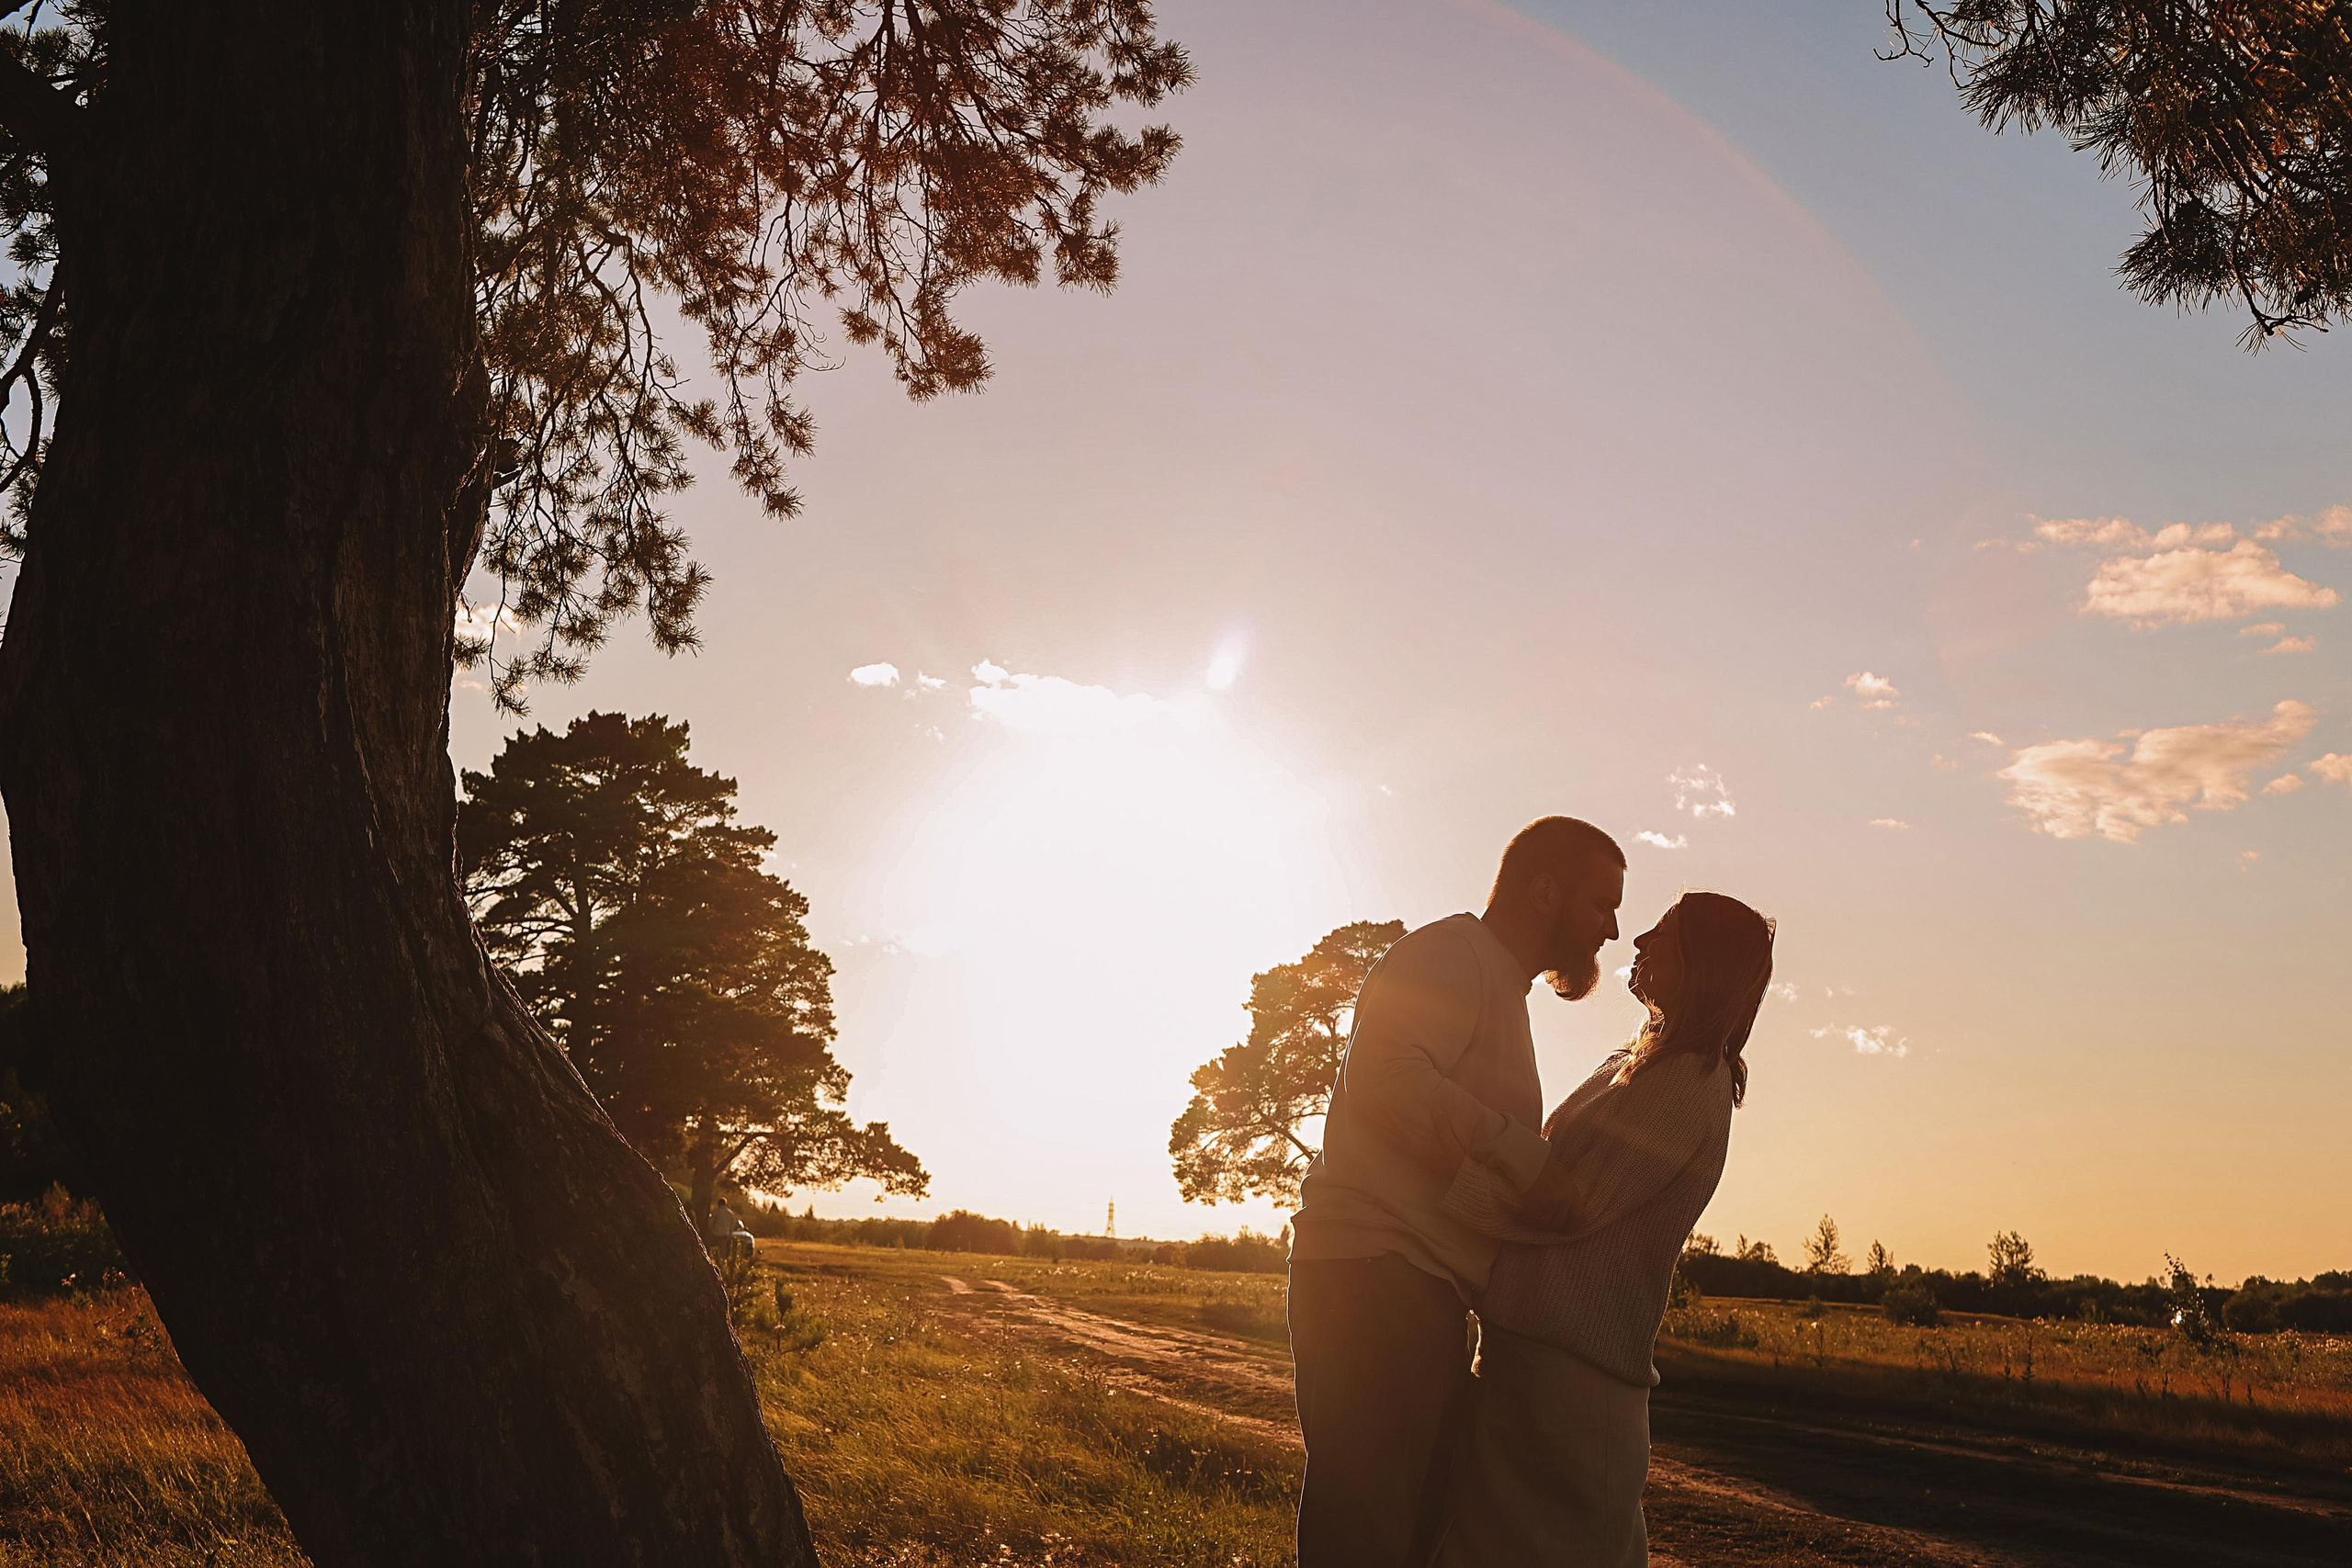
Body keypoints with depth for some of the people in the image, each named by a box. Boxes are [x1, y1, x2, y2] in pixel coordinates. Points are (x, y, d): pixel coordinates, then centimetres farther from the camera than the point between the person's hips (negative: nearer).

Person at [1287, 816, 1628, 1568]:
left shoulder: (1502, 993, 29)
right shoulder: (1453, 951, -4)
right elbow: (1385, 1077, -23)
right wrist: (1515, 1148, -22)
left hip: (1430, 1294, 10)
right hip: (1374, 1273, -10)